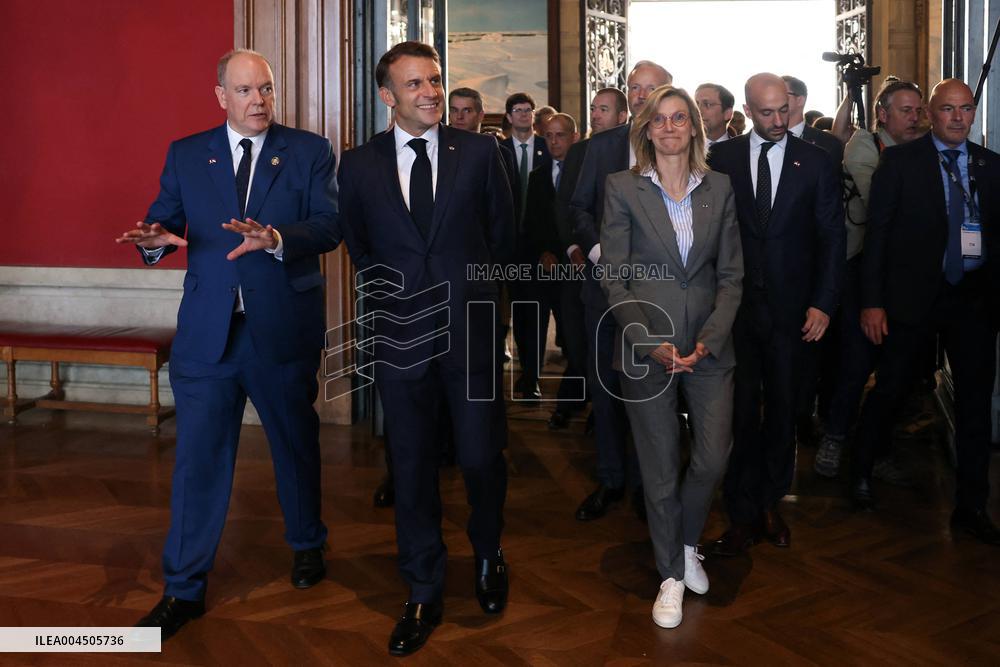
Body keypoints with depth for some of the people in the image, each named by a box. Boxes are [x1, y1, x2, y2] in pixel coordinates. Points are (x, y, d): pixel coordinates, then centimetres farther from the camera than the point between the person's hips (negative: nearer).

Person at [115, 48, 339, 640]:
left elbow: (331, 224, -10)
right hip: (207, 330, 1)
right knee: (198, 454, 3)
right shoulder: (186, 154, 7)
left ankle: (308, 544, 40)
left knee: (297, 441, 16)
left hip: (285, 326, -1)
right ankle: (185, 589, 16)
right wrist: (156, 238, -20)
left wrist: (275, 238, -28)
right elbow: (164, 218, 4)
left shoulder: (310, 151, 1)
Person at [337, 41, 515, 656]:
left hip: (473, 331, -1)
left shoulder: (481, 151, 0)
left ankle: (489, 557, 36)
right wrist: (393, 292, 10)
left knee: (483, 458, 6)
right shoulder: (359, 165, 2)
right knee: (412, 469, 9)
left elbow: (503, 234, 9)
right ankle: (425, 594, 26)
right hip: (402, 334, 1)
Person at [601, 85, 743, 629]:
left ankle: (687, 543, 33)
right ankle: (671, 573, 26)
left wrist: (710, 338, -9)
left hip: (709, 346, 2)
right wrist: (652, 342, -14)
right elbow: (613, 277, -4)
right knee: (660, 470, 6)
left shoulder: (719, 187, 6)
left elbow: (731, 273, 5)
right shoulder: (623, 187, -2)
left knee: (713, 459, 3)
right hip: (647, 348, -2)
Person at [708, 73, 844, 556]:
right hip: (734, 304, -1)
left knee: (782, 408, 11)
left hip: (790, 308, 1)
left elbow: (832, 236, 3)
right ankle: (743, 515, 16)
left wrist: (823, 302, -5)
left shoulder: (815, 162, 3)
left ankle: (769, 503, 28)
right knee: (740, 410, 3)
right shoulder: (721, 158, 2)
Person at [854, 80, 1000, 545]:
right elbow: (877, 232, -5)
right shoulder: (900, 161, -2)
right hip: (913, 295, -3)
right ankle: (859, 473, 29)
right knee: (889, 390, 6)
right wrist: (872, 301, -10)